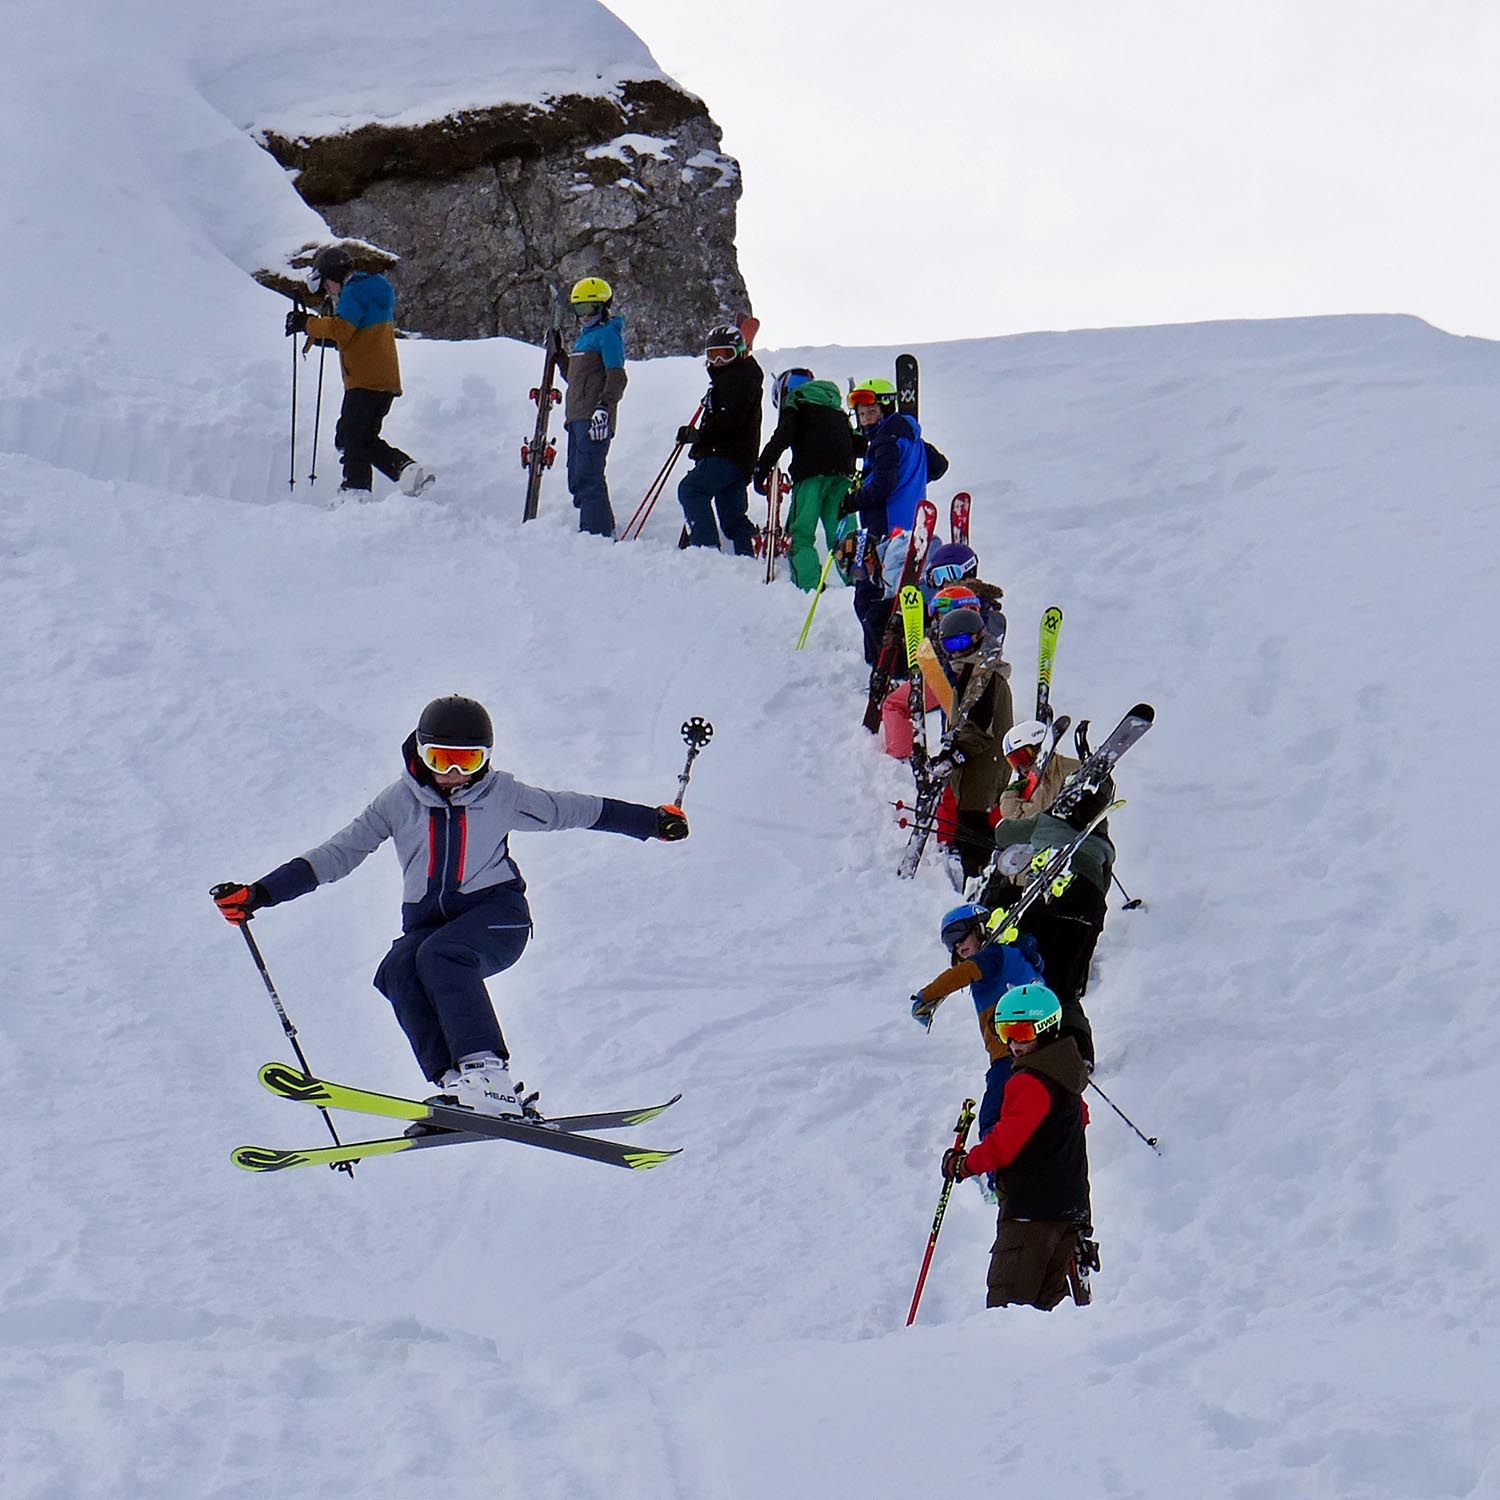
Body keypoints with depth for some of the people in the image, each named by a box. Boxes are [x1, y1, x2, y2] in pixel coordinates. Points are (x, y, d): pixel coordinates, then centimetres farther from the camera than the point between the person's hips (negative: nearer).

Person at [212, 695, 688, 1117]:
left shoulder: (501, 795, 2)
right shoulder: (399, 802, 3)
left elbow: (570, 810, 14)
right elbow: (336, 855, 3)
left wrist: (653, 822, 17)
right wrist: (258, 895, -5)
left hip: (496, 913, -3)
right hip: (428, 921, 3)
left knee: (440, 955, -35)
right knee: (399, 970, -30)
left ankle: (488, 1074, -46)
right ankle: (454, 1085, -38)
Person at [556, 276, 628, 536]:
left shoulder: (608, 334, -6)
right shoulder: (584, 336, 24)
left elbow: (616, 377, -15)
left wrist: (604, 408, -25)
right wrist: (558, 354, 26)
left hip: (594, 419, -10)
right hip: (577, 418, 10)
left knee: (587, 478, -15)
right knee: (577, 480, 12)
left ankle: (597, 533, -17)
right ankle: (605, 531, 18)